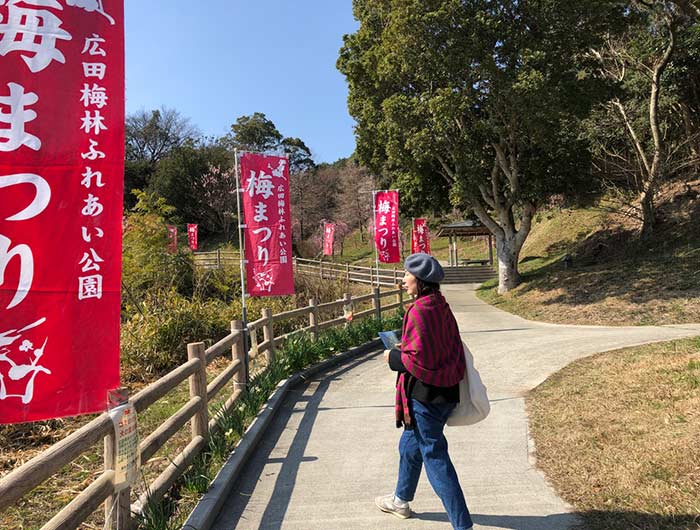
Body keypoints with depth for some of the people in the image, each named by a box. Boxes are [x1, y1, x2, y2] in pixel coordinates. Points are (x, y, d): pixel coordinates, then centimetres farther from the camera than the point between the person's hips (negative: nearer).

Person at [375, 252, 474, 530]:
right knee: (409, 445, 26)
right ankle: (401, 500, 46)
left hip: (425, 397, -10)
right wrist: (406, 348, 10)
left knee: (435, 457, 3)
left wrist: (393, 357, -7)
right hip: (445, 390, 10)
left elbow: (418, 361, -24)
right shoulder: (442, 307, 4)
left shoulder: (419, 311, -22)